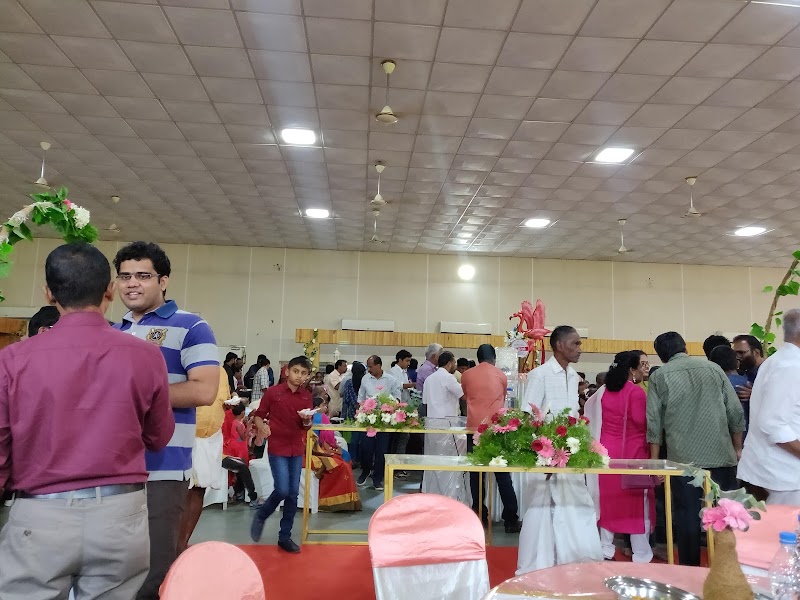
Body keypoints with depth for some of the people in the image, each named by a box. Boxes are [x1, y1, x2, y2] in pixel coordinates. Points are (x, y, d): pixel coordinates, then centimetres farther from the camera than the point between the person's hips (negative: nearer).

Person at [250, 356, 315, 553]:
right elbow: (259, 415, -1)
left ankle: (285, 537, 19)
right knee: (282, 490, -10)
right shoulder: (273, 392, -8)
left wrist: (307, 420, -13)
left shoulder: (307, 396, 3)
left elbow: (306, 426, 9)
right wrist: (262, 427, -21)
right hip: (277, 448, -4)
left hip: (297, 449, 4)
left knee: (293, 493, 6)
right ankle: (260, 517, 19)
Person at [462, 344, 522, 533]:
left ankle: (479, 515, 12)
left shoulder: (467, 375, 6)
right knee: (503, 474, 3)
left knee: (476, 473, 8)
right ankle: (511, 519, 3)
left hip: (474, 427, 1)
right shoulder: (501, 375, 6)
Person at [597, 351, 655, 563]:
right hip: (632, 452, -6)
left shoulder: (607, 390, 7)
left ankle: (606, 550, 19)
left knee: (609, 500, 12)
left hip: (609, 451, 7)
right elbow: (642, 423, -17)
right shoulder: (636, 391, -15)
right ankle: (641, 555, 10)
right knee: (636, 502, 3)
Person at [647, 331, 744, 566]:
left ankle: (690, 567, 13)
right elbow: (735, 412, 6)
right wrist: (737, 449, 15)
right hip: (720, 454, 1)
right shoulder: (713, 368, 7)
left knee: (688, 514, 6)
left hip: (683, 458, -1)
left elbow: (654, 422, 0)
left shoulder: (659, 376, 2)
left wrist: (655, 461, 5)